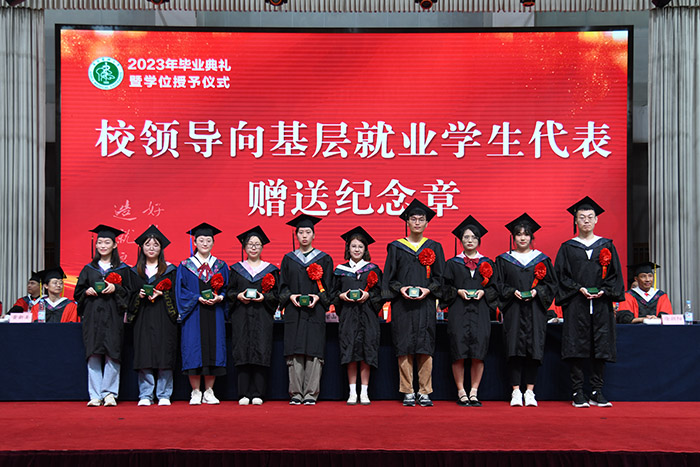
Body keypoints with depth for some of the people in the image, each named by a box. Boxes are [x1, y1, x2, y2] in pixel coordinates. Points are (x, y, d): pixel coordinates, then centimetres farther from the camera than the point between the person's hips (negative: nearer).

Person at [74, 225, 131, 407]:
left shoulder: (122, 269, 10)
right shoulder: (88, 269, 15)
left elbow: (129, 293, 6)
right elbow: (78, 293, 14)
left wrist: (116, 288, -12)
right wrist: (87, 291, -6)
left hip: (113, 316, -2)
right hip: (93, 316, 2)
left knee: (112, 354, -7)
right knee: (94, 355, -2)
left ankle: (109, 393, -1)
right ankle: (95, 395, 0)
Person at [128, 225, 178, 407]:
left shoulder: (170, 270, 9)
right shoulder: (135, 272, 14)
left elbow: (176, 294, 4)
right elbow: (129, 296, 11)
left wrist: (162, 294, -12)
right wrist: (139, 296, -9)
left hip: (164, 318, -1)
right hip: (143, 319, 1)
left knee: (164, 356, -5)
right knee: (144, 357, -3)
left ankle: (163, 395, 3)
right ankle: (145, 395, 4)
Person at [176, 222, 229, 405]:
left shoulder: (221, 266, 12)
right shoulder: (186, 266, 6)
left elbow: (227, 289, 12)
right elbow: (181, 291, 1)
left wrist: (219, 298, -9)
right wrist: (198, 298, -13)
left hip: (215, 314, 2)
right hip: (194, 315, -2)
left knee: (214, 348, -1)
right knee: (194, 350, -5)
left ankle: (209, 392, 8)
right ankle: (195, 392, 5)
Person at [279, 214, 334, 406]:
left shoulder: (324, 259, 9)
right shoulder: (288, 259, 13)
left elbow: (328, 287, 6)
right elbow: (282, 285, 10)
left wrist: (317, 297, -12)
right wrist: (290, 296, -8)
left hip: (315, 311, -1)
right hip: (294, 311, 1)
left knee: (313, 352, -6)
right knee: (295, 352, -3)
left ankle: (311, 394, -2)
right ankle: (296, 394, 2)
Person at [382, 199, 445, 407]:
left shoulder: (434, 247, 11)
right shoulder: (396, 247, 9)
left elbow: (440, 277, 8)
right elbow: (389, 277, 7)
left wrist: (428, 290, -9)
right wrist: (400, 289, -11)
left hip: (425, 304, 1)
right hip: (402, 304, 0)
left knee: (425, 348, -3)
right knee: (404, 348, -2)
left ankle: (424, 392, 4)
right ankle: (407, 392, 4)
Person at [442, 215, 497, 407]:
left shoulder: (487, 263, 13)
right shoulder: (453, 263, 11)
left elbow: (494, 288, 11)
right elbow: (445, 287, 7)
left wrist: (483, 292, -7)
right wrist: (458, 292, -10)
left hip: (480, 312, 1)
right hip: (458, 312, -1)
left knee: (478, 354, -5)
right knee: (459, 354, -6)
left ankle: (474, 392, 4)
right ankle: (461, 393, 2)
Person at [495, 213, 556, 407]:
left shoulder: (542, 259, 10)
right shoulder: (504, 260, 9)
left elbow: (551, 284, 8)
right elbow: (498, 284, 6)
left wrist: (536, 291, -9)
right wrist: (513, 292, -11)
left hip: (535, 310, 1)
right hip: (513, 310, -1)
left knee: (534, 349, -3)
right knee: (515, 349, -5)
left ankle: (529, 391, 3)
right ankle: (516, 392, -2)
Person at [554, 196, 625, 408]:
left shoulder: (606, 246, 11)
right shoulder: (567, 248, 7)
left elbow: (615, 274, 8)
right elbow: (561, 276, 3)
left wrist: (604, 291, -9)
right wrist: (579, 289, -12)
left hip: (601, 304, 2)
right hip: (576, 305, -1)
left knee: (600, 348, 1)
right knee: (577, 348, -4)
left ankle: (597, 393, 8)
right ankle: (578, 394, 1)